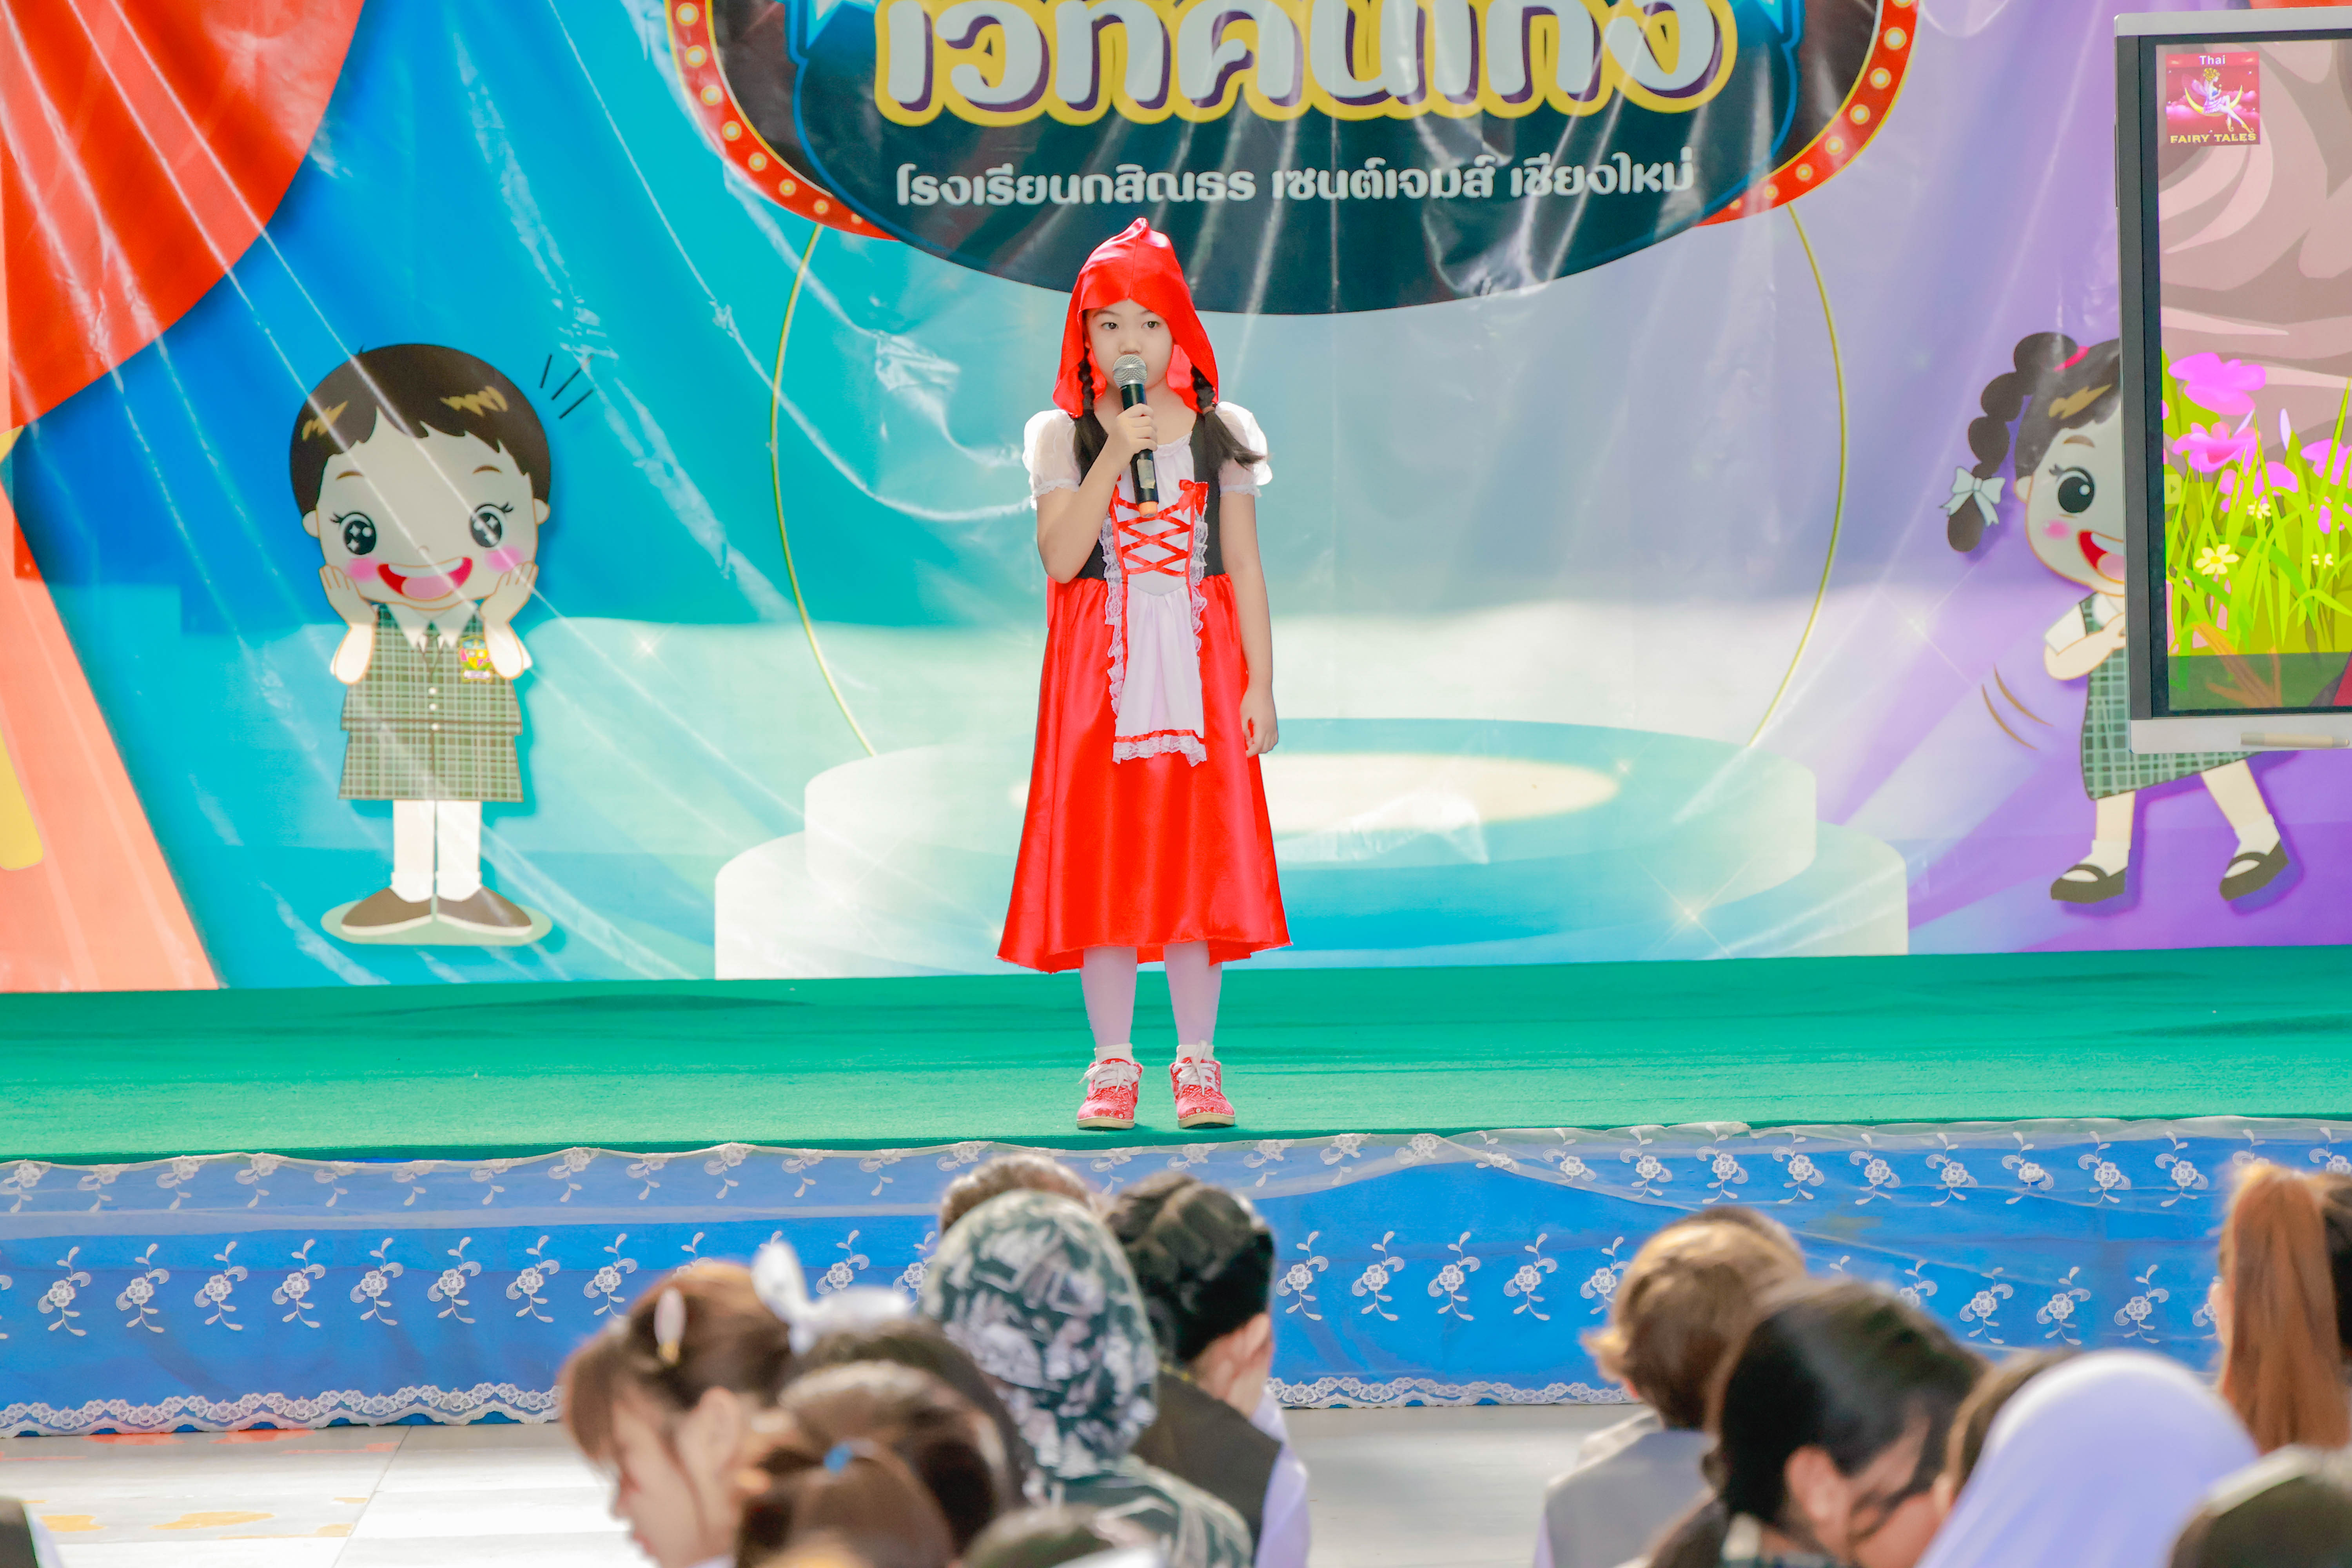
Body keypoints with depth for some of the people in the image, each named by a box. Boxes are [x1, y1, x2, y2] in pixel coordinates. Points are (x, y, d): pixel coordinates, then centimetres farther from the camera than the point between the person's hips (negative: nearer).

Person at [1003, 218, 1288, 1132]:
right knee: (1102, 859, -1)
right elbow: (1061, 558, -11)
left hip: (1199, 663, 1)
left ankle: (1197, 1063, 6)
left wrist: (1260, 683, -2)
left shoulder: (1220, 435, 6)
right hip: (1098, 666, -1)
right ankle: (1113, 1063, 6)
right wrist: (1114, 453, -18)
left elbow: (1244, 568, 5)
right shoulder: (1061, 437, 2)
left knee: (1197, 858, -1)